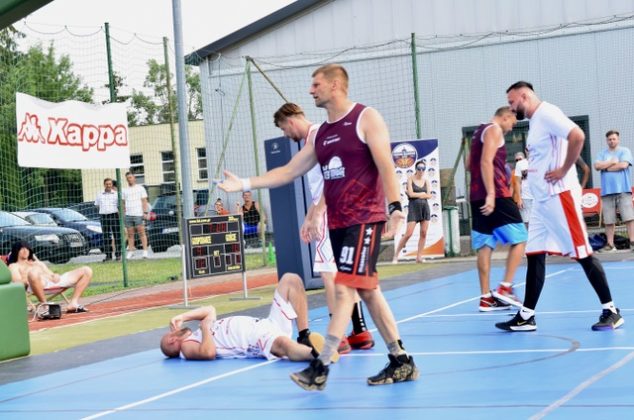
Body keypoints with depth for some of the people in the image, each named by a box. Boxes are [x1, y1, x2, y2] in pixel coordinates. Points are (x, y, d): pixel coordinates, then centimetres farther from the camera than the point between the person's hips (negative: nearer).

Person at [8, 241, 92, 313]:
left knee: (87, 270, -3)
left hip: (54, 281, 7)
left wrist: (55, 276, 4)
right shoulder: (14, 266, 21)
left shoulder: (37, 262, 40)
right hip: (40, 284, -6)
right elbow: (18, 282, 1)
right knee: (34, 272, -45)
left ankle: (73, 303, -12)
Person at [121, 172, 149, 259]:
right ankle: (130, 252, 4)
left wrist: (145, 212, -8)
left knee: (141, 233, -8)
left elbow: (144, 201, 1)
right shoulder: (124, 190, 17)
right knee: (130, 234, 1)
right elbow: (123, 203, 18)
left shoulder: (140, 188, 6)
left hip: (138, 214, -4)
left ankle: (145, 251, -9)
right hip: (128, 215, 4)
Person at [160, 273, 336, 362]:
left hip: (266, 325, 11)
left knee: (290, 279, 8)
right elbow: (209, 352, -22)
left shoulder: (196, 335, 28)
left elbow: (210, 311, 36)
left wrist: (182, 317, 24)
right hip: (257, 341, -11)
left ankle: (305, 338, -3)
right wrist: (205, 327, -6)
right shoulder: (187, 346, 0)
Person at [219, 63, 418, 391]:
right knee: (367, 290, 9)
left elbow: (385, 165, -13)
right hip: (337, 223, 8)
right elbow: (289, 171, 18)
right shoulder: (320, 134, 15)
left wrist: (395, 207, -23)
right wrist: (245, 184, 10)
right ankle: (401, 362, 16)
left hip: (364, 220, -8)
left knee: (345, 288, -11)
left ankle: (320, 367, -12)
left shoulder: (366, 118, -5)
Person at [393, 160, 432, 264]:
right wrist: (423, 193, -5)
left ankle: (419, 256, 6)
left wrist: (416, 194, -10)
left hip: (425, 207, 4)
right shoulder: (411, 179, -1)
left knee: (423, 233, 0)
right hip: (413, 207, -4)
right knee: (408, 234, -10)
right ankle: (396, 255, -1)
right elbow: (411, 194, -11)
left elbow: (429, 195, 1)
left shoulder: (426, 180, 9)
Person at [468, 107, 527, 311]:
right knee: (519, 239, -2)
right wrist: (491, 194, -24)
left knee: (485, 246, 5)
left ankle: (486, 297, 2)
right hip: (496, 195, -9)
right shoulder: (494, 130, -5)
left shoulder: (480, 131, 22)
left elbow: (470, 164, 26)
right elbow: (486, 161, -17)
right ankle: (505, 288, -10)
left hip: (477, 196, 9)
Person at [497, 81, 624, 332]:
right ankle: (526, 316, 10)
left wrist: (564, 170, -21)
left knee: (582, 253, -6)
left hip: (559, 196, -10)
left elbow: (577, 136, -26)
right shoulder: (535, 121, 18)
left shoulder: (546, 113, -12)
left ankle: (611, 311, 0)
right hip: (541, 199, 10)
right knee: (534, 255, 7)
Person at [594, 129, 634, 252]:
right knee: (608, 220, 2)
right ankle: (610, 245, 7)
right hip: (607, 191, 3)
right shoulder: (602, 153, 14)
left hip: (623, 190, -3)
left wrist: (606, 167, -3)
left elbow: (623, 165, -12)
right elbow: (597, 166, -2)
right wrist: (613, 162, -6)